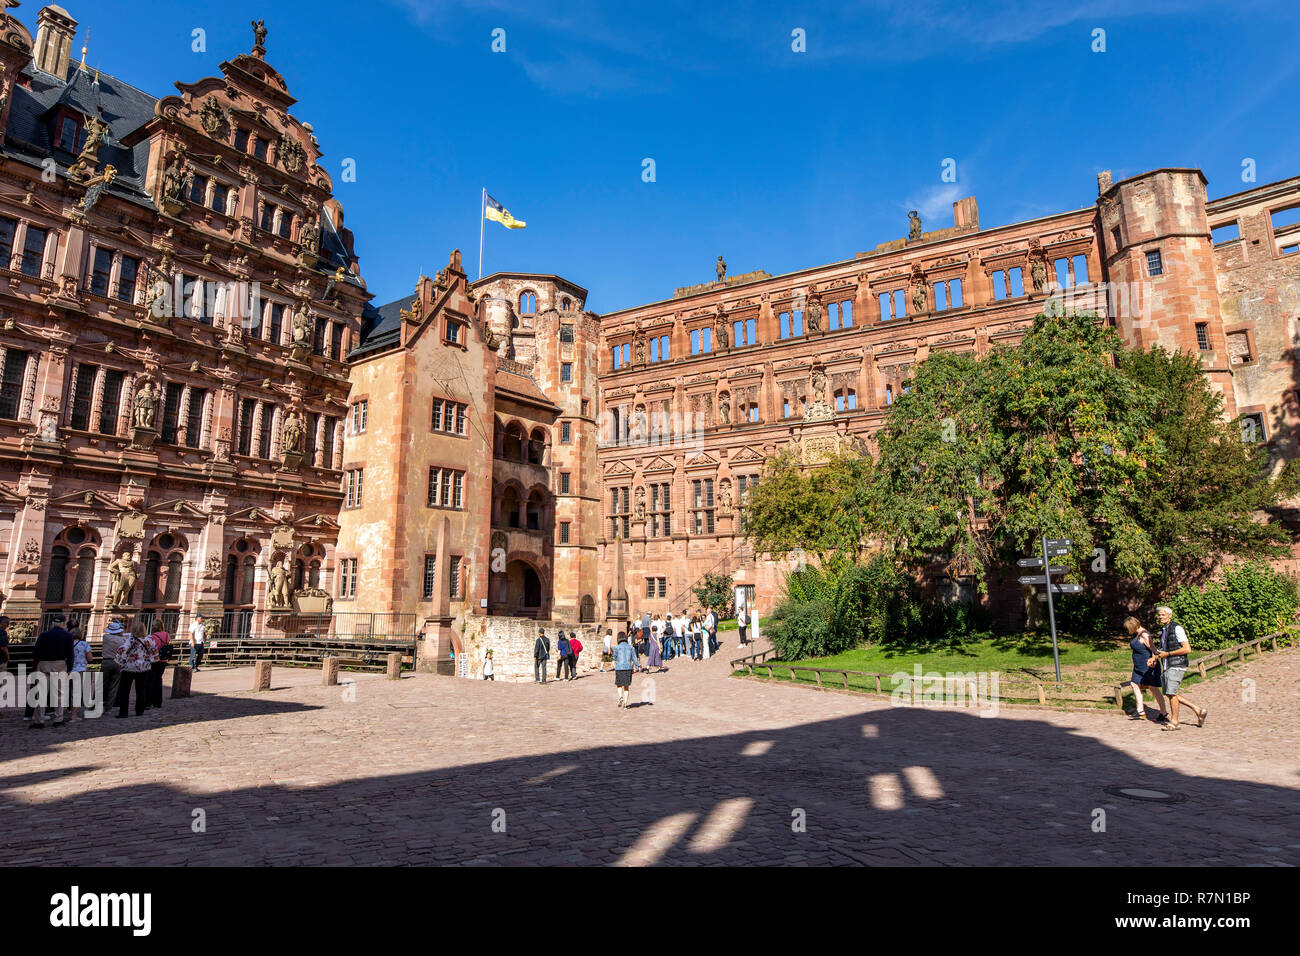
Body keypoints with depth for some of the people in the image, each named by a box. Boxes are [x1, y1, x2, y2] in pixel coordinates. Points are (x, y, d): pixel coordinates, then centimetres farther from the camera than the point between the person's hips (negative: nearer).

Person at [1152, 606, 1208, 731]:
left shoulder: (1176, 628, -11)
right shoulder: (1163, 630, 15)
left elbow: (1187, 649, -17)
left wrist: (1167, 654, -16)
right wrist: (1155, 658, 10)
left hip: (1176, 666, -9)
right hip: (1168, 666, 9)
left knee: (1171, 693, -8)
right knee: (1170, 694, 10)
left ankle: (1174, 722, 3)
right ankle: (1199, 711, 21)